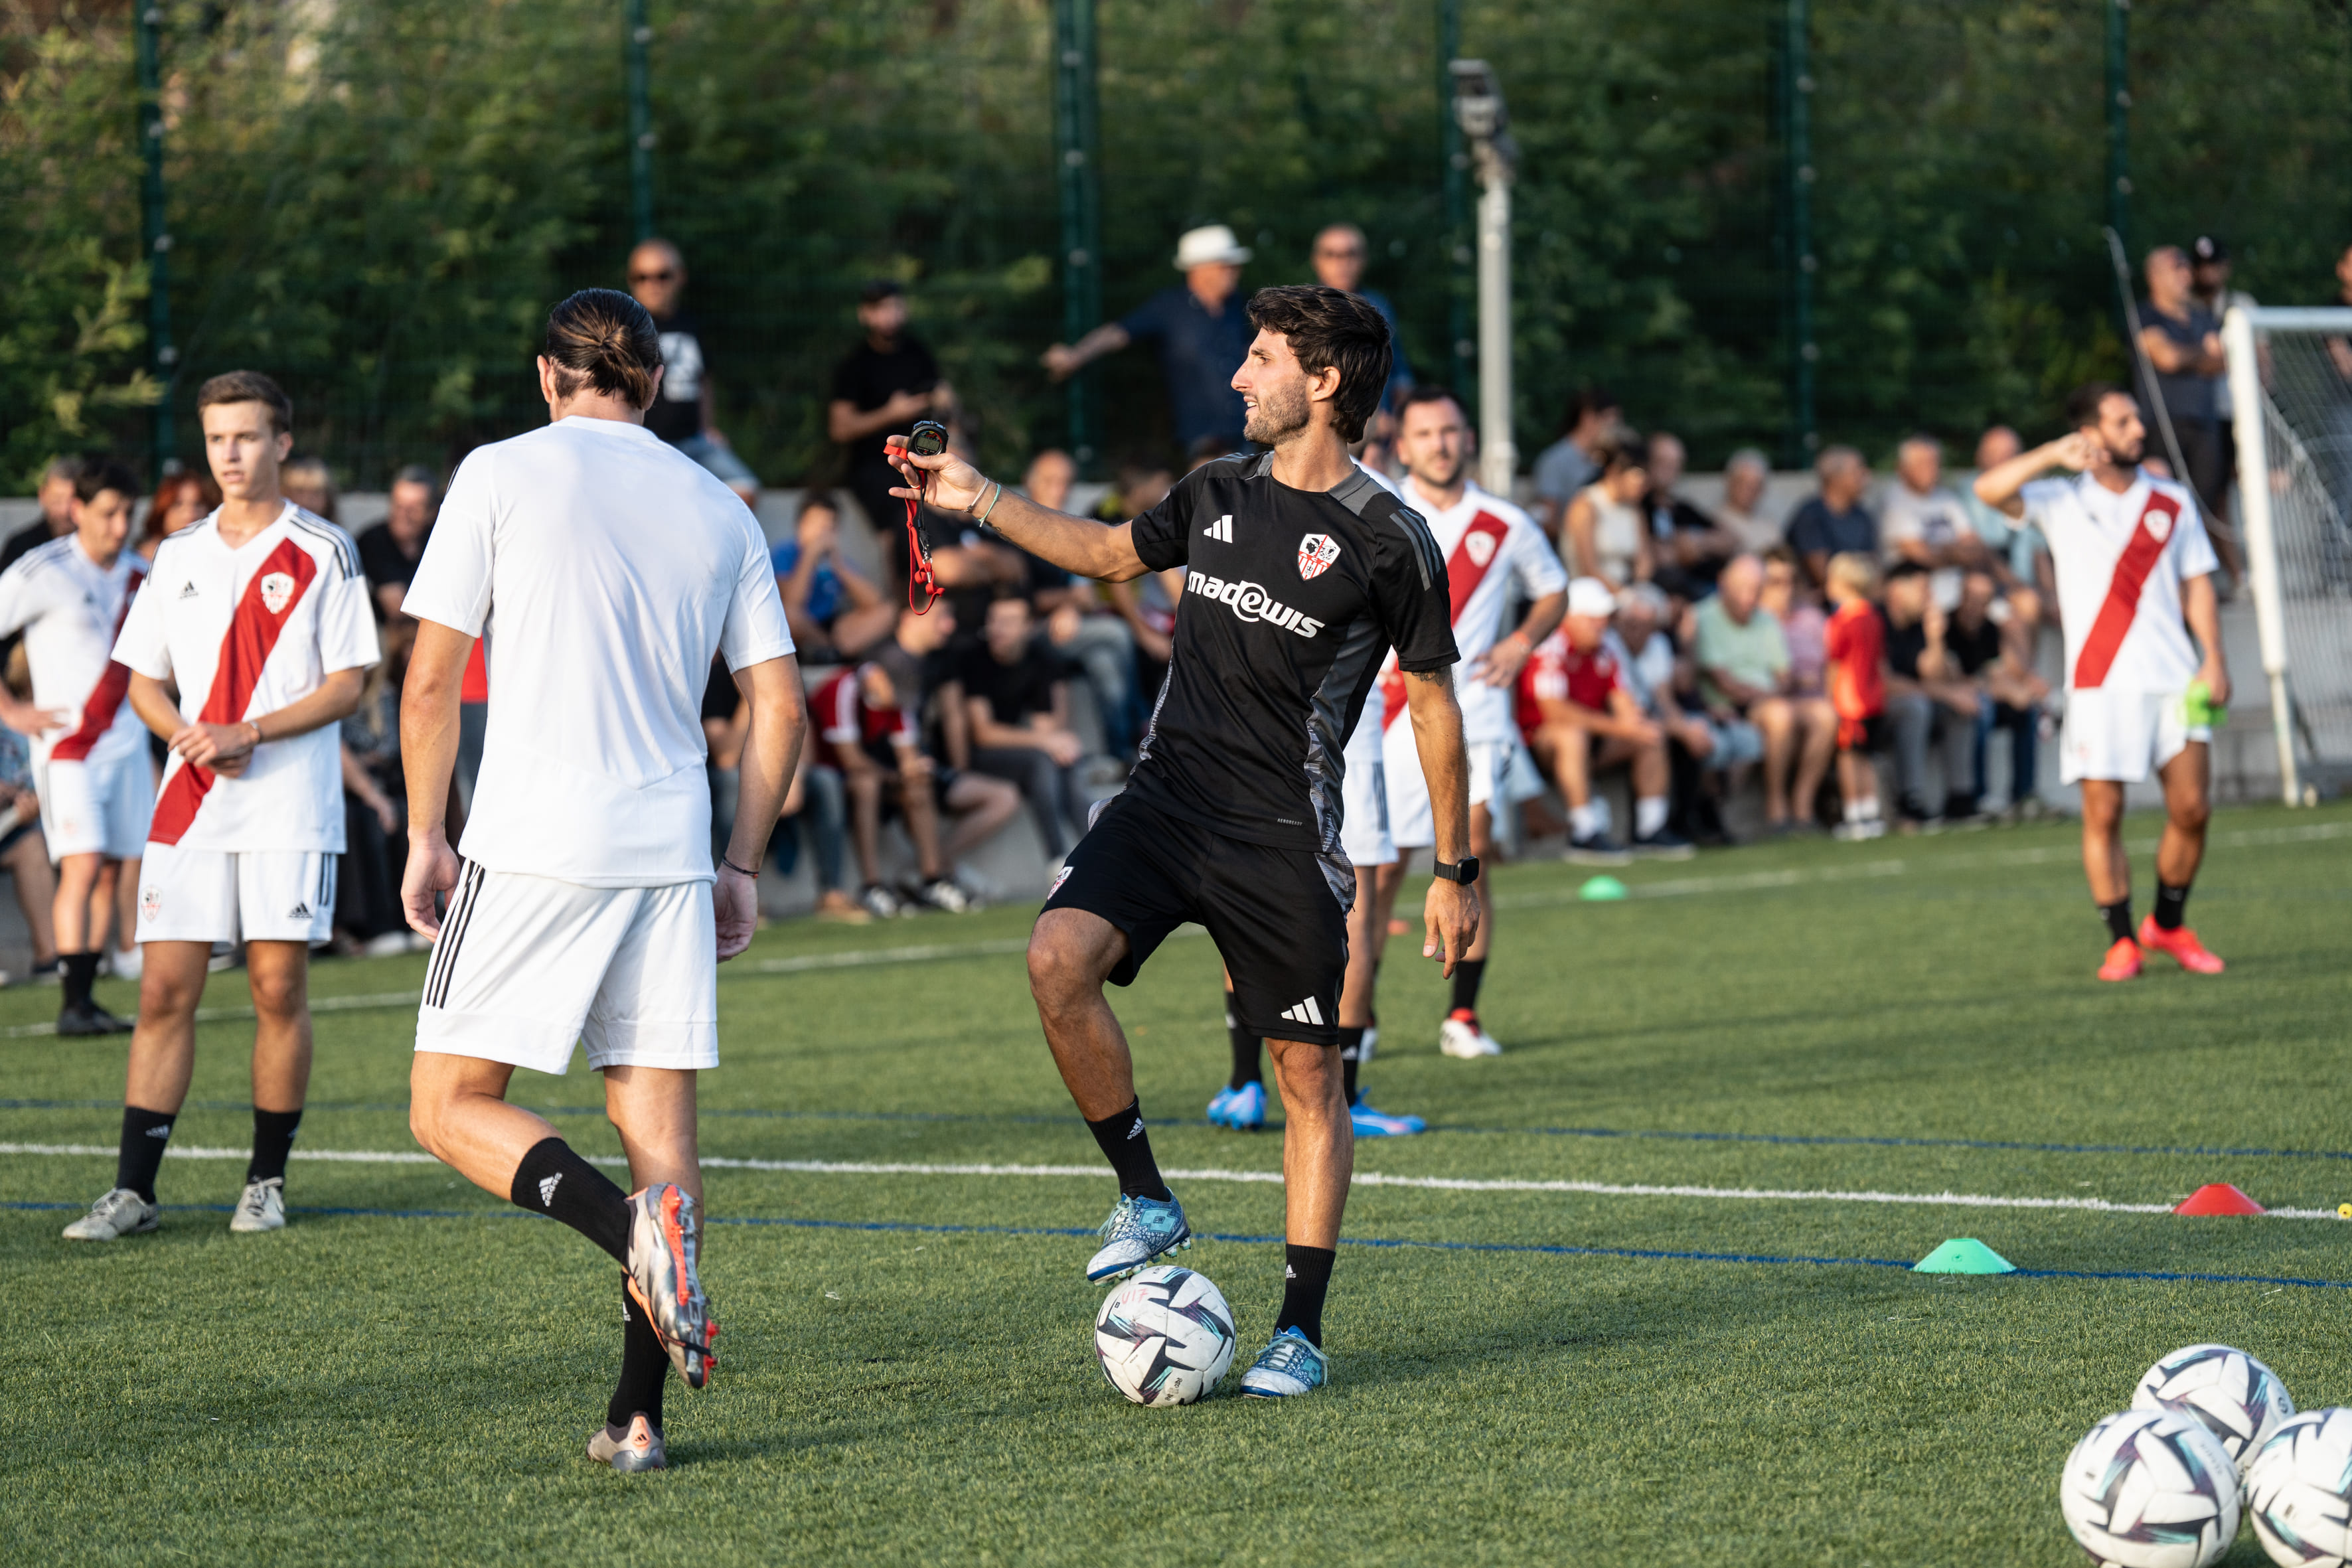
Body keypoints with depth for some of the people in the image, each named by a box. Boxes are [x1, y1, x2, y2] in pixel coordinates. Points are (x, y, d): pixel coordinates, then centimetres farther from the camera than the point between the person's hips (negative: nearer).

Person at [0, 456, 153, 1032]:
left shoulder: (138, 576, 10)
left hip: (126, 743, 6)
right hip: (67, 744, -6)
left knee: (112, 873, 5)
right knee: (82, 867, -15)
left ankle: (86, 997, 11)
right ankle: (74, 1005, -14)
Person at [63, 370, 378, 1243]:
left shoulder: (323, 552, 1)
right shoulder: (179, 557, 13)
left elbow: (347, 683, -4)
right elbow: (144, 681, 16)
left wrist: (250, 733, -15)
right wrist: (187, 734, -6)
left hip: (290, 809, -3)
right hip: (188, 806, 3)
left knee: (279, 989, -2)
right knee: (165, 990, -2)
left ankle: (267, 1180, 11)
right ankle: (133, 1191, -1)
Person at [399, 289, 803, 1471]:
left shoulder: (502, 475, 2)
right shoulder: (718, 509, 13)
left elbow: (431, 680, -2)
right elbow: (780, 708, 11)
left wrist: (426, 838, 6)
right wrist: (741, 868, 18)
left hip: (532, 844, -4)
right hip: (670, 853, 4)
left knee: (451, 1109, 3)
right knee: (659, 1119, 7)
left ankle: (636, 1224, -24)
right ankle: (638, 1417, 1)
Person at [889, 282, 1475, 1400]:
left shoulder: (1387, 541, -7)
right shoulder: (1218, 494, 8)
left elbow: (1433, 701, 0)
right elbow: (1112, 553, 27)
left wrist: (1455, 870, 1)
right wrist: (978, 500, 20)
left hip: (1285, 837, -4)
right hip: (1167, 797, 4)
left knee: (1308, 1075, 0)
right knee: (1058, 959, -20)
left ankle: (1301, 1331, 10)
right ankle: (1145, 1202, -3)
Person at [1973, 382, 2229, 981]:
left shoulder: (2173, 502, 11)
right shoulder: (2063, 501, 3)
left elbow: (2197, 584, 11)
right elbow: (1990, 490, -12)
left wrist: (2214, 659, -1)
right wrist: (2057, 455, -20)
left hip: (2173, 678, 2)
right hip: (2099, 683, -2)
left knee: (2191, 807, -2)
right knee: (2102, 814, -4)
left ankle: (2169, 925, 18)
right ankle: (2121, 940, 6)